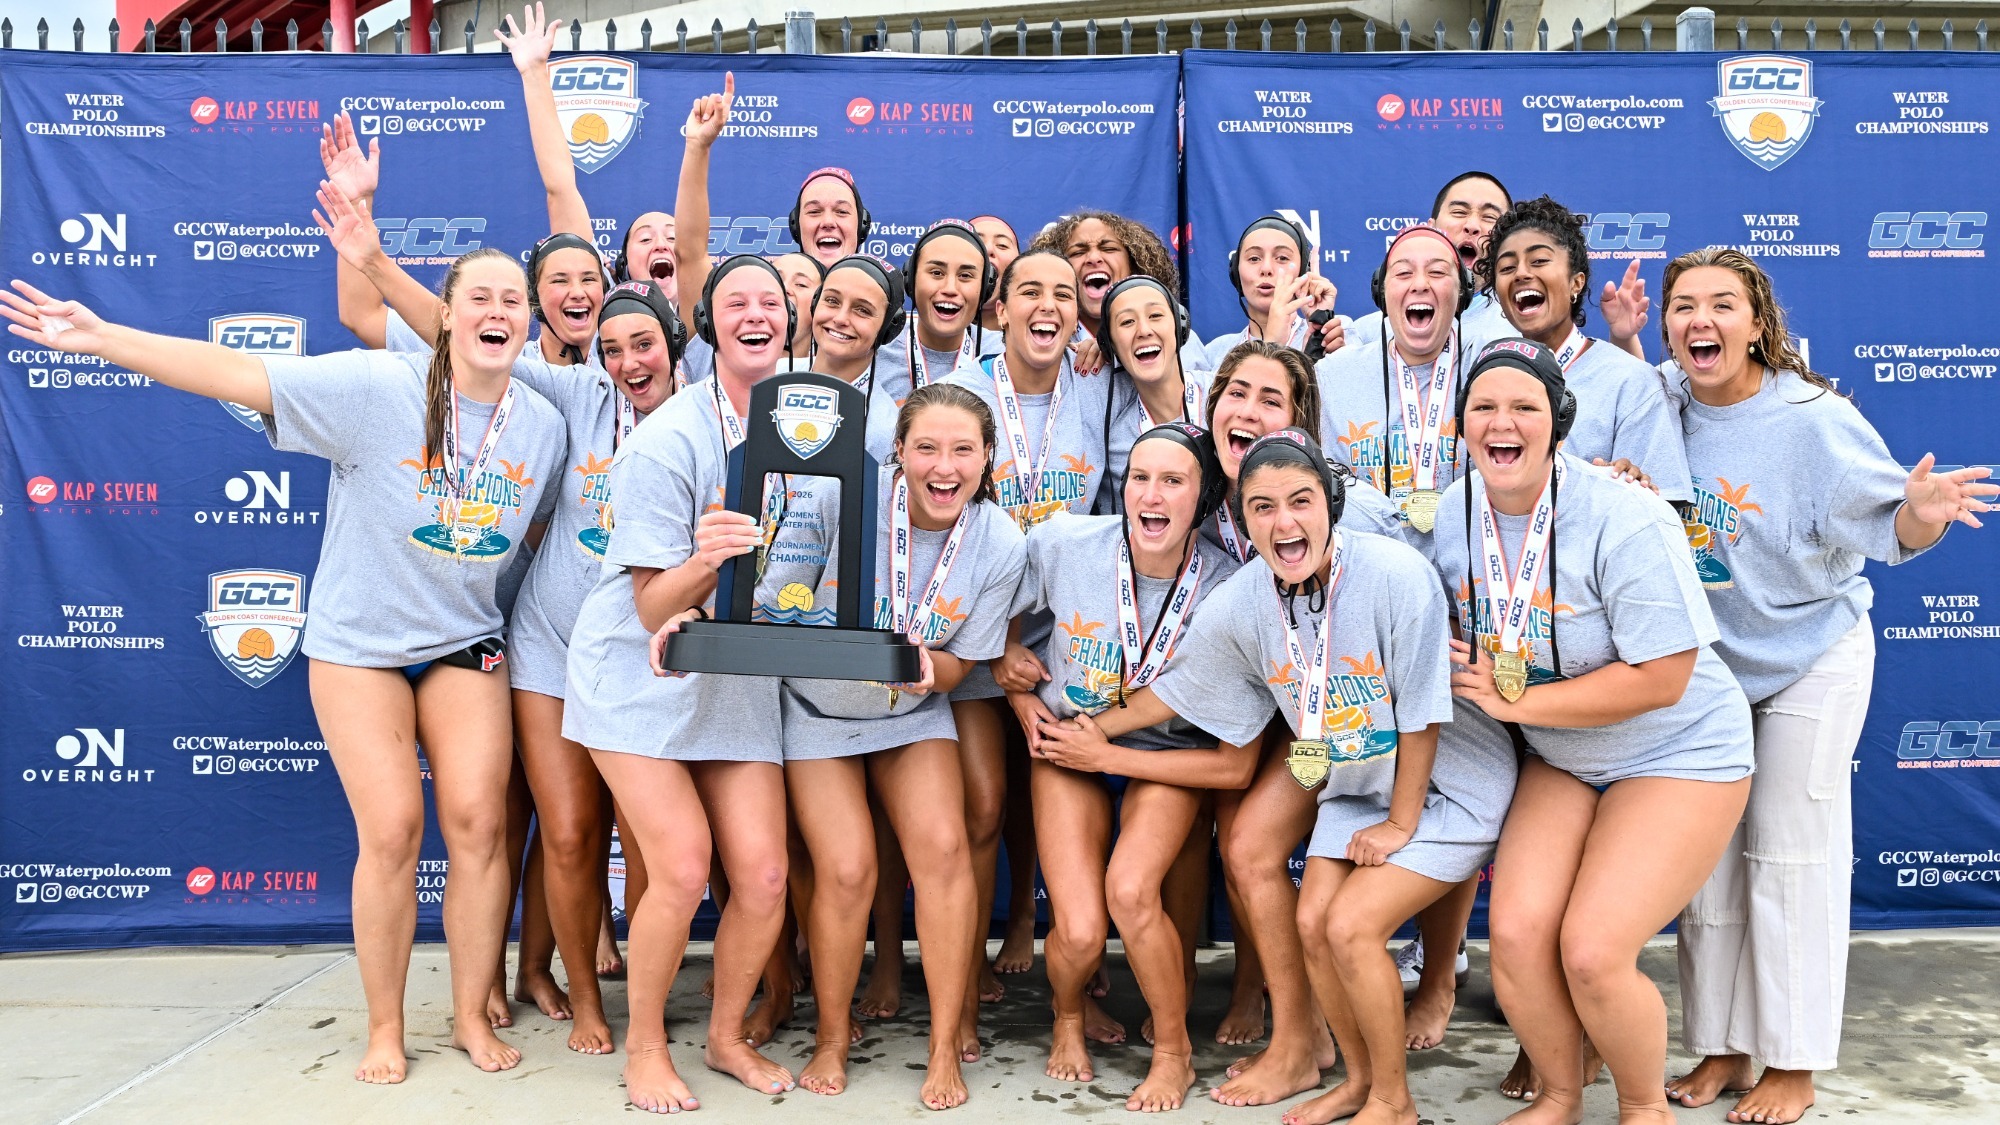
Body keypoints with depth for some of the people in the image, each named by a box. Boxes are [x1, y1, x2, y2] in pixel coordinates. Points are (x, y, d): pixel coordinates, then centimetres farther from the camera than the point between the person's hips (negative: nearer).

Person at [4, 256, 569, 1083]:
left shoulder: (544, 426, -2)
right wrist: (99, 337, -25)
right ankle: (384, 1029, 14)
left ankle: (472, 1018, 13)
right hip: (359, 642, -3)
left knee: (478, 821, -5)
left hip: (466, 643, 3)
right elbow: (237, 373, -20)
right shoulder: (377, 387, -15)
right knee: (392, 830, -6)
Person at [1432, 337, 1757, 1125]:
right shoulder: (1455, 511, -4)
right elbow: (1450, 627, 15)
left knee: (1592, 952, -16)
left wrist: (1515, 702, -21)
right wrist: (1457, 661, -8)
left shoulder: (1625, 521, -24)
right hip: (1556, 761, 5)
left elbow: (1660, 678, -25)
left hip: (1676, 756, -5)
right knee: (1515, 936, -10)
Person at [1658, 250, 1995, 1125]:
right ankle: (1722, 1048, 24)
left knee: (1791, 857, 2)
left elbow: (1887, 532, -17)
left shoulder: (1813, 419, -19)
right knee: (1707, 857, 9)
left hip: (1810, 658, -4)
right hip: (1703, 661, 4)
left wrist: (1921, 510, -39)